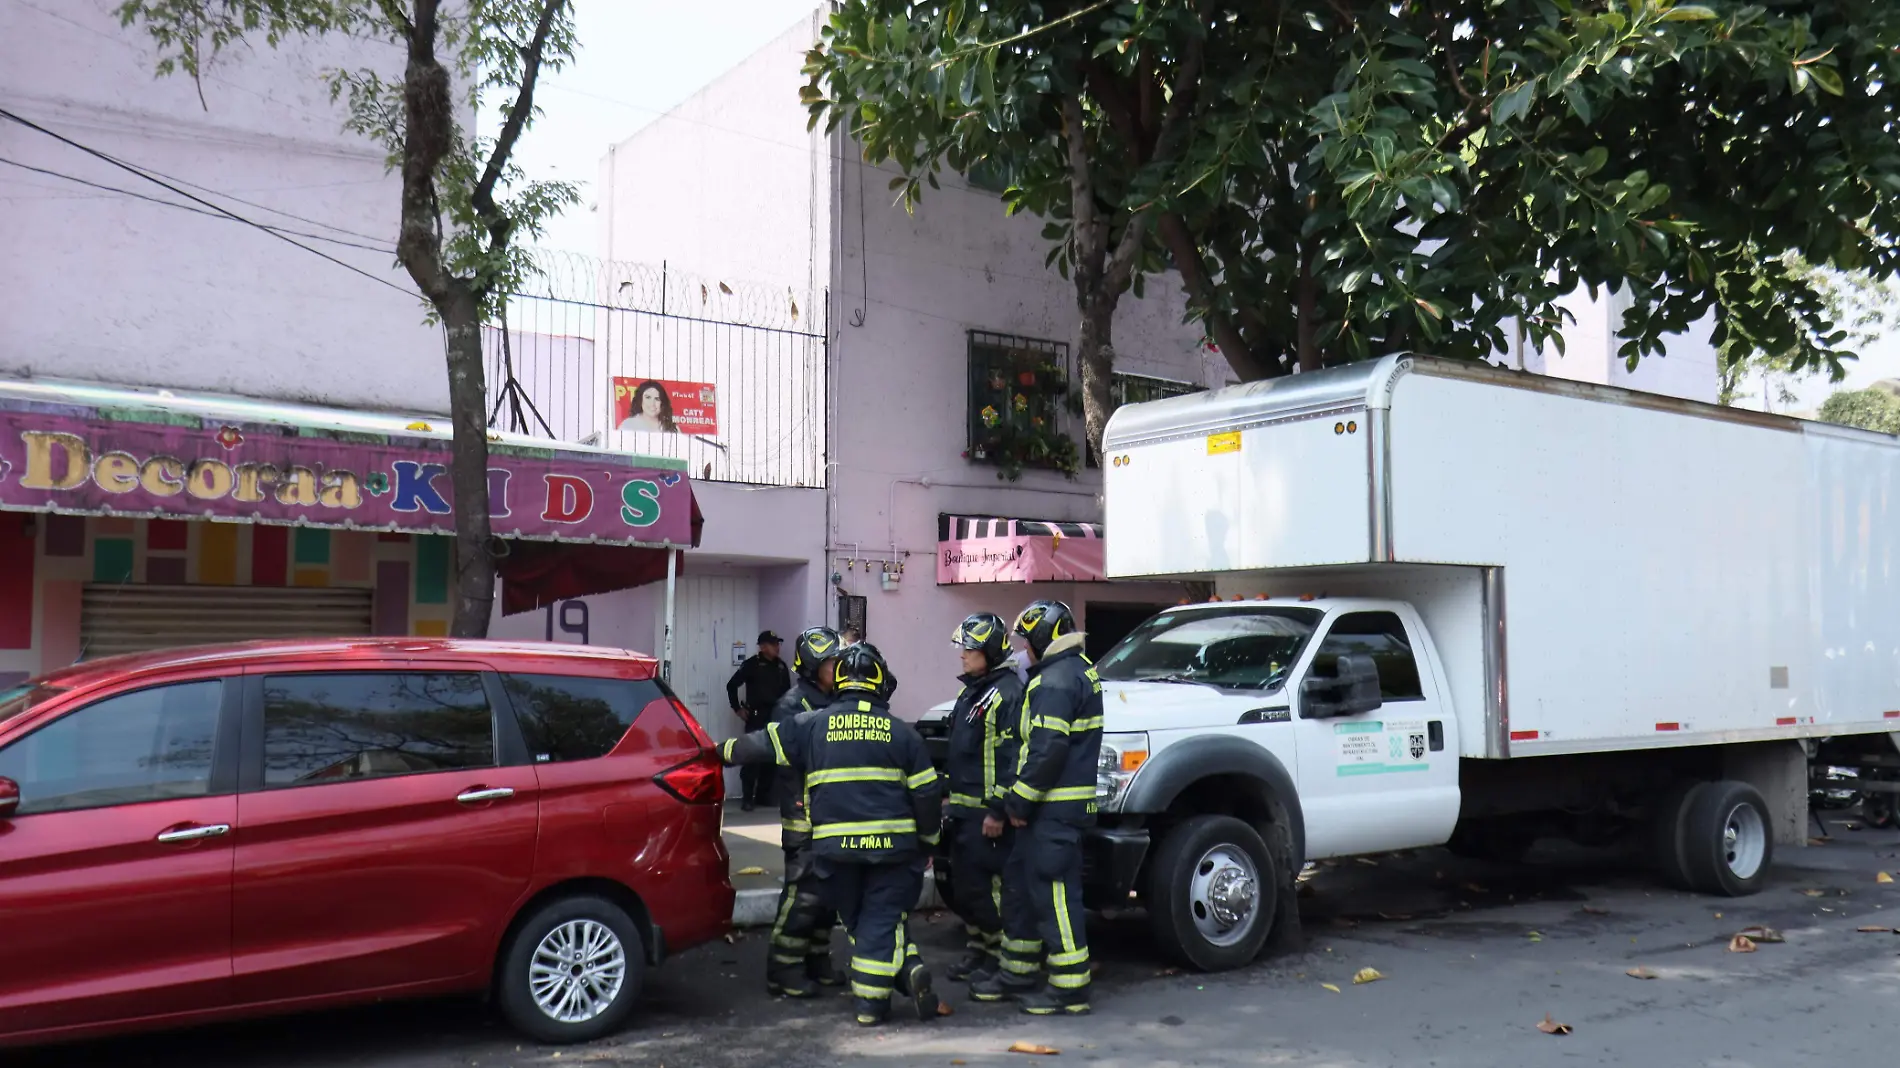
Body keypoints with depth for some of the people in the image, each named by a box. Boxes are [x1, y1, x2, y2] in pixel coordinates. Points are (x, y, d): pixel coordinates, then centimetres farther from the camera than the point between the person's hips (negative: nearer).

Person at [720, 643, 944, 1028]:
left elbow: (762, 745, 8)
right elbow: (927, 793, 4)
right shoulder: (902, 732, 4)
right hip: (893, 845, 0)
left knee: (856, 919, 15)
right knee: (882, 918, 6)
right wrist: (928, 841, 17)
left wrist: (724, 751, 27)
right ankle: (871, 1000, -4)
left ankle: (906, 971, 5)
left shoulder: (812, 725, 3)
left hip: (835, 847, 0)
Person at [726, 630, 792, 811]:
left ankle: (763, 795, 15)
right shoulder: (751, 664, -4)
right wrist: (737, 709, -2)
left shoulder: (781, 666, 11)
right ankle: (747, 797, -8)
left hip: (776, 717, 5)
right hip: (756, 717, -5)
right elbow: (732, 685, -3)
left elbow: (786, 690, 20)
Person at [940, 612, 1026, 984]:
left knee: (989, 886, -6)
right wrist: (949, 798, 22)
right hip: (962, 809, 10)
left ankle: (1001, 957, 4)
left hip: (986, 812, -10)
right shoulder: (969, 692, 17)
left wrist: (998, 810, -22)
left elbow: (1011, 757, -20)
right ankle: (976, 951, 26)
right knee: (963, 884, 14)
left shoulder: (1007, 693, -14)